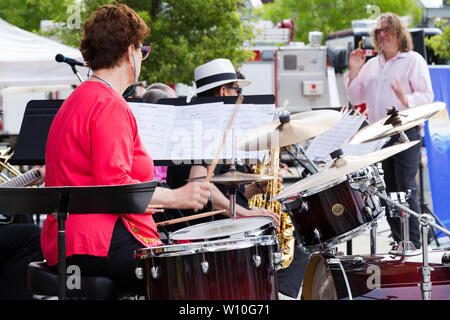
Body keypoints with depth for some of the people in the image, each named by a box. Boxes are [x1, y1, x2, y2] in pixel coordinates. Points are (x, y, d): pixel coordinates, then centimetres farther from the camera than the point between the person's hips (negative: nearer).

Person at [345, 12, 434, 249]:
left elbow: (427, 96, -7)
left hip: (406, 132, -6)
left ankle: (414, 244, -6)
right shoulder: (371, 65, 18)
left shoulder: (413, 60, 0)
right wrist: (353, 72, 5)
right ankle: (398, 243, 14)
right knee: (388, 191, 7)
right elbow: (356, 99, 18)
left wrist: (406, 99, -27)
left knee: (406, 189, -10)